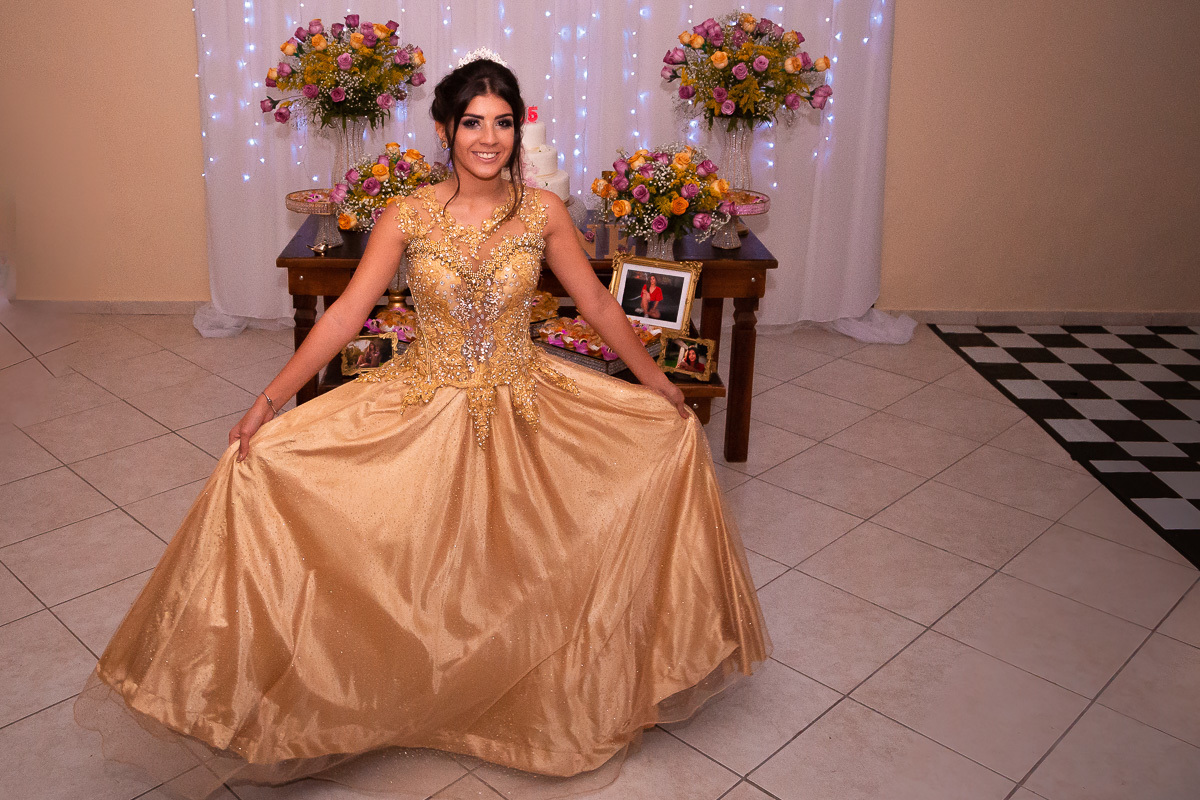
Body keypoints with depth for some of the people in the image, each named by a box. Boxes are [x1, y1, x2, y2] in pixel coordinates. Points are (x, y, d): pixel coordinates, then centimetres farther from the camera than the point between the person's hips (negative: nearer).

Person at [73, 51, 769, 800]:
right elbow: (347, 312, -9)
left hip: (524, 410, 1)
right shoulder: (409, 215, -8)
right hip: (424, 409, -1)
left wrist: (656, 380, 3)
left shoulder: (542, 211, -5)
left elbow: (597, 303, 3)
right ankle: (417, 701, 20)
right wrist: (270, 399, -15)